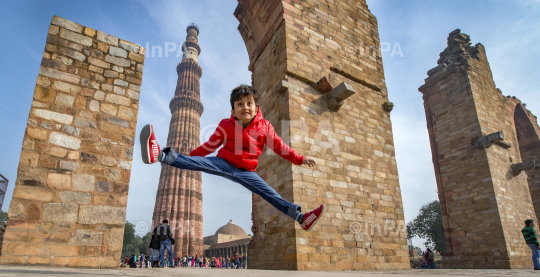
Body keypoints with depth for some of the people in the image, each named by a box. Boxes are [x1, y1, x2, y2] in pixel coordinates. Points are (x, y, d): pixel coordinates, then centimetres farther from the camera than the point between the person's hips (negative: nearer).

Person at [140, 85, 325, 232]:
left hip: (246, 171, 1)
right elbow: (211, 145, 8)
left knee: (269, 193, -10)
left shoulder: (264, 127, -2)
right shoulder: (226, 125, -2)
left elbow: (279, 146, 6)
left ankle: (300, 218, -19)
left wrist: (300, 160, 5)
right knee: (198, 162, -25)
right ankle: (160, 155, -40)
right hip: (224, 164, 0)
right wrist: (192, 154, 5)